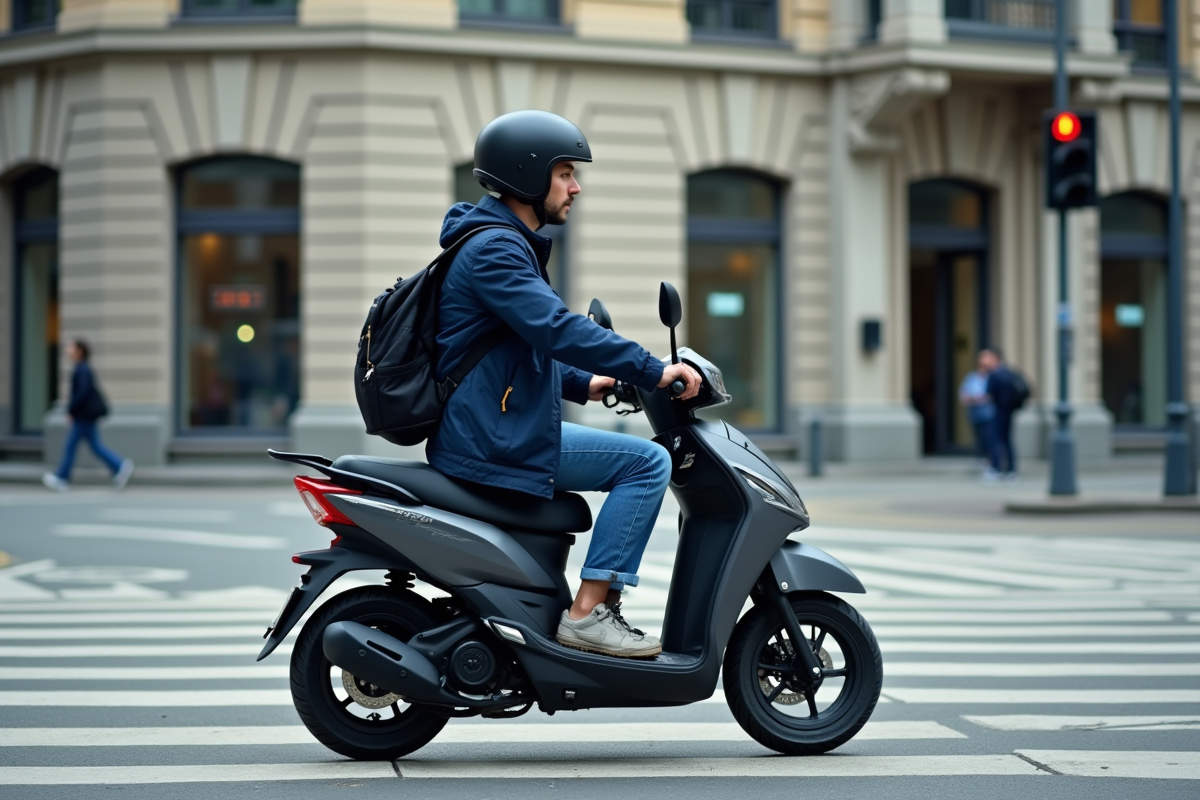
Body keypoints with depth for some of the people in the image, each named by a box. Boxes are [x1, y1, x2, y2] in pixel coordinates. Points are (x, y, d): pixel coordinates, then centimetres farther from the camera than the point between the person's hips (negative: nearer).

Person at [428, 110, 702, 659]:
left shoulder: (505, 243, 19)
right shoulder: (494, 248, -15)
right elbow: (555, 327, -27)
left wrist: (582, 384, 20)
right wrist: (652, 371, -25)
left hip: (491, 432, 11)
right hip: (495, 441, -11)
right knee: (647, 462, -15)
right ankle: (588, 613, -14)